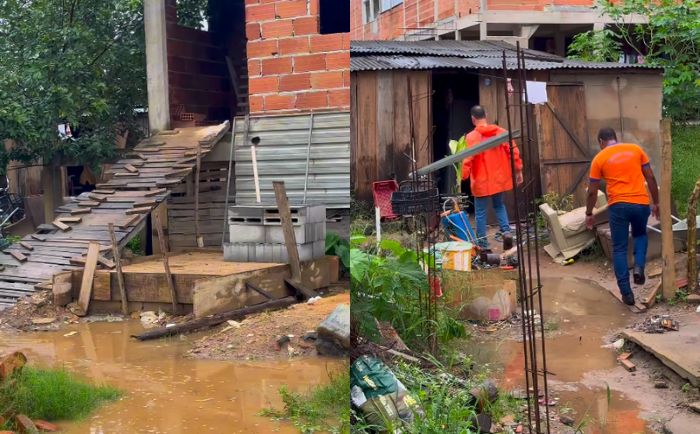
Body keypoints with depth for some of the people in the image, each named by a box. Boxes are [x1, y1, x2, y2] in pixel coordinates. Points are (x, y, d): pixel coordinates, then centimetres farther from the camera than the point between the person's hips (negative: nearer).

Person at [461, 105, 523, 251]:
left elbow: (467, 160, -19)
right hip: (500, 179, 5)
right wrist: (518, 171, 8)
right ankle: (506, 230, 6)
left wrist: (462, 178, -14)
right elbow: (514, 151, 0)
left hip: (482, 182, -4)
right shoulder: (501, 132, 2)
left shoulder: (471, 137, -12)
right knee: (499, 205, 25)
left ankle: (483, 244, 8)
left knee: (481, 212, 6)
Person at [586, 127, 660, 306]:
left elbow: (593, 191, 5)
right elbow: (650, 178, 9)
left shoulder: (599, 158, 3)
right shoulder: (636, 149, 9)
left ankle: (626, 293, 6)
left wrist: (589, 214, 17)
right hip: (641, 203, 2)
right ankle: (638, 267, 6)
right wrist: (656, 203, 17)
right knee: (640, 235, 30)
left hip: (618, 205, -2)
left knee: (619, 249, 7)